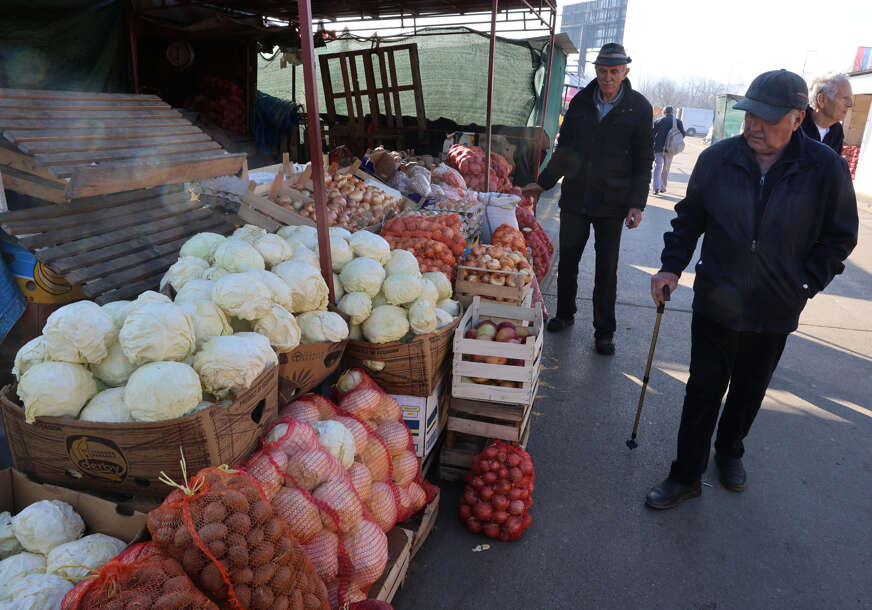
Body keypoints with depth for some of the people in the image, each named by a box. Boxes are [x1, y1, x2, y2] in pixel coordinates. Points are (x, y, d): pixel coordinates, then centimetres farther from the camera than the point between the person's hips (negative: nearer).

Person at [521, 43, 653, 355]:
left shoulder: (639, 108, -3)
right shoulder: (581, 101, 4)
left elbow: (643, 161, -2)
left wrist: (637, 203, -10)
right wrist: (543, 183, 10)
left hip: (612, 204, -3)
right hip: (575, 198, 3)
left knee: (606, 270, 5)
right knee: (567, 262, 11)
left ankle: (604, 332, 18)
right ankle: (565, 314, 31)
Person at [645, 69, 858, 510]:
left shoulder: (826, 168, -8)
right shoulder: (717, 159, -5)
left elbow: (839, 237, 2)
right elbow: (689, 219, 8)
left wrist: (806, 284, -7)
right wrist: (672, 267, -2)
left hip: (776, 311, 1)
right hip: (716, 302, 0)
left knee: (749, 392, 18)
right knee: (703, 392, 4)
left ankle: (729, 452, 44)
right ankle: (686, 476, 19)